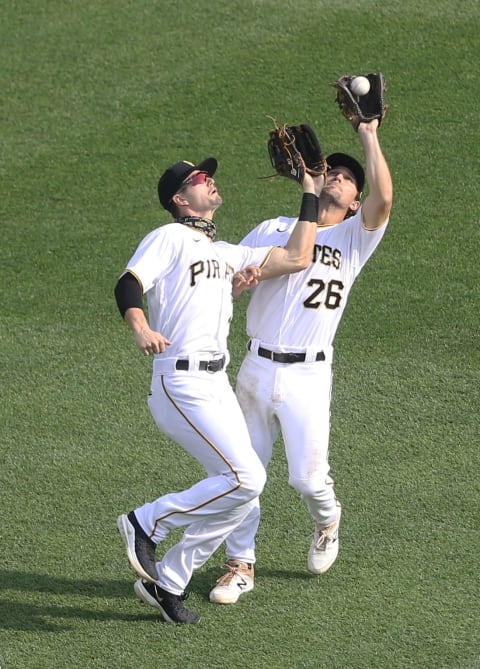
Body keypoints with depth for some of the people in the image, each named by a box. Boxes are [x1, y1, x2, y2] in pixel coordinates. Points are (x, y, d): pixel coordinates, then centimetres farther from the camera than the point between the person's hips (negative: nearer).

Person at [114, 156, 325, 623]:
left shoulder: (225, 252, 21)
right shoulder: (169, 238, -2)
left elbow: (295, 259, 17)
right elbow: (128, 285, -16)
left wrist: (310, 196, 18)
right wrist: (141, 329, -36)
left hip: (217, 384, 9)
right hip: (181, 383, -9)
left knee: (237, 489, 3)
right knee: (246, 477, -18)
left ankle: (166, 583, 11)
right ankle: (147, 523, -4)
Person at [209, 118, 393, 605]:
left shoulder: (354, 239, 8)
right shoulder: (272, 230, 13)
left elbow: (382, 199, -12)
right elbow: (225, 283, 9)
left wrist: (369, 137, -7)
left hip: (307, 377, -2)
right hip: (256, 369, 2)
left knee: (307, 476, -5)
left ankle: (327, 520, 29)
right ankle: (240, 565, 14)